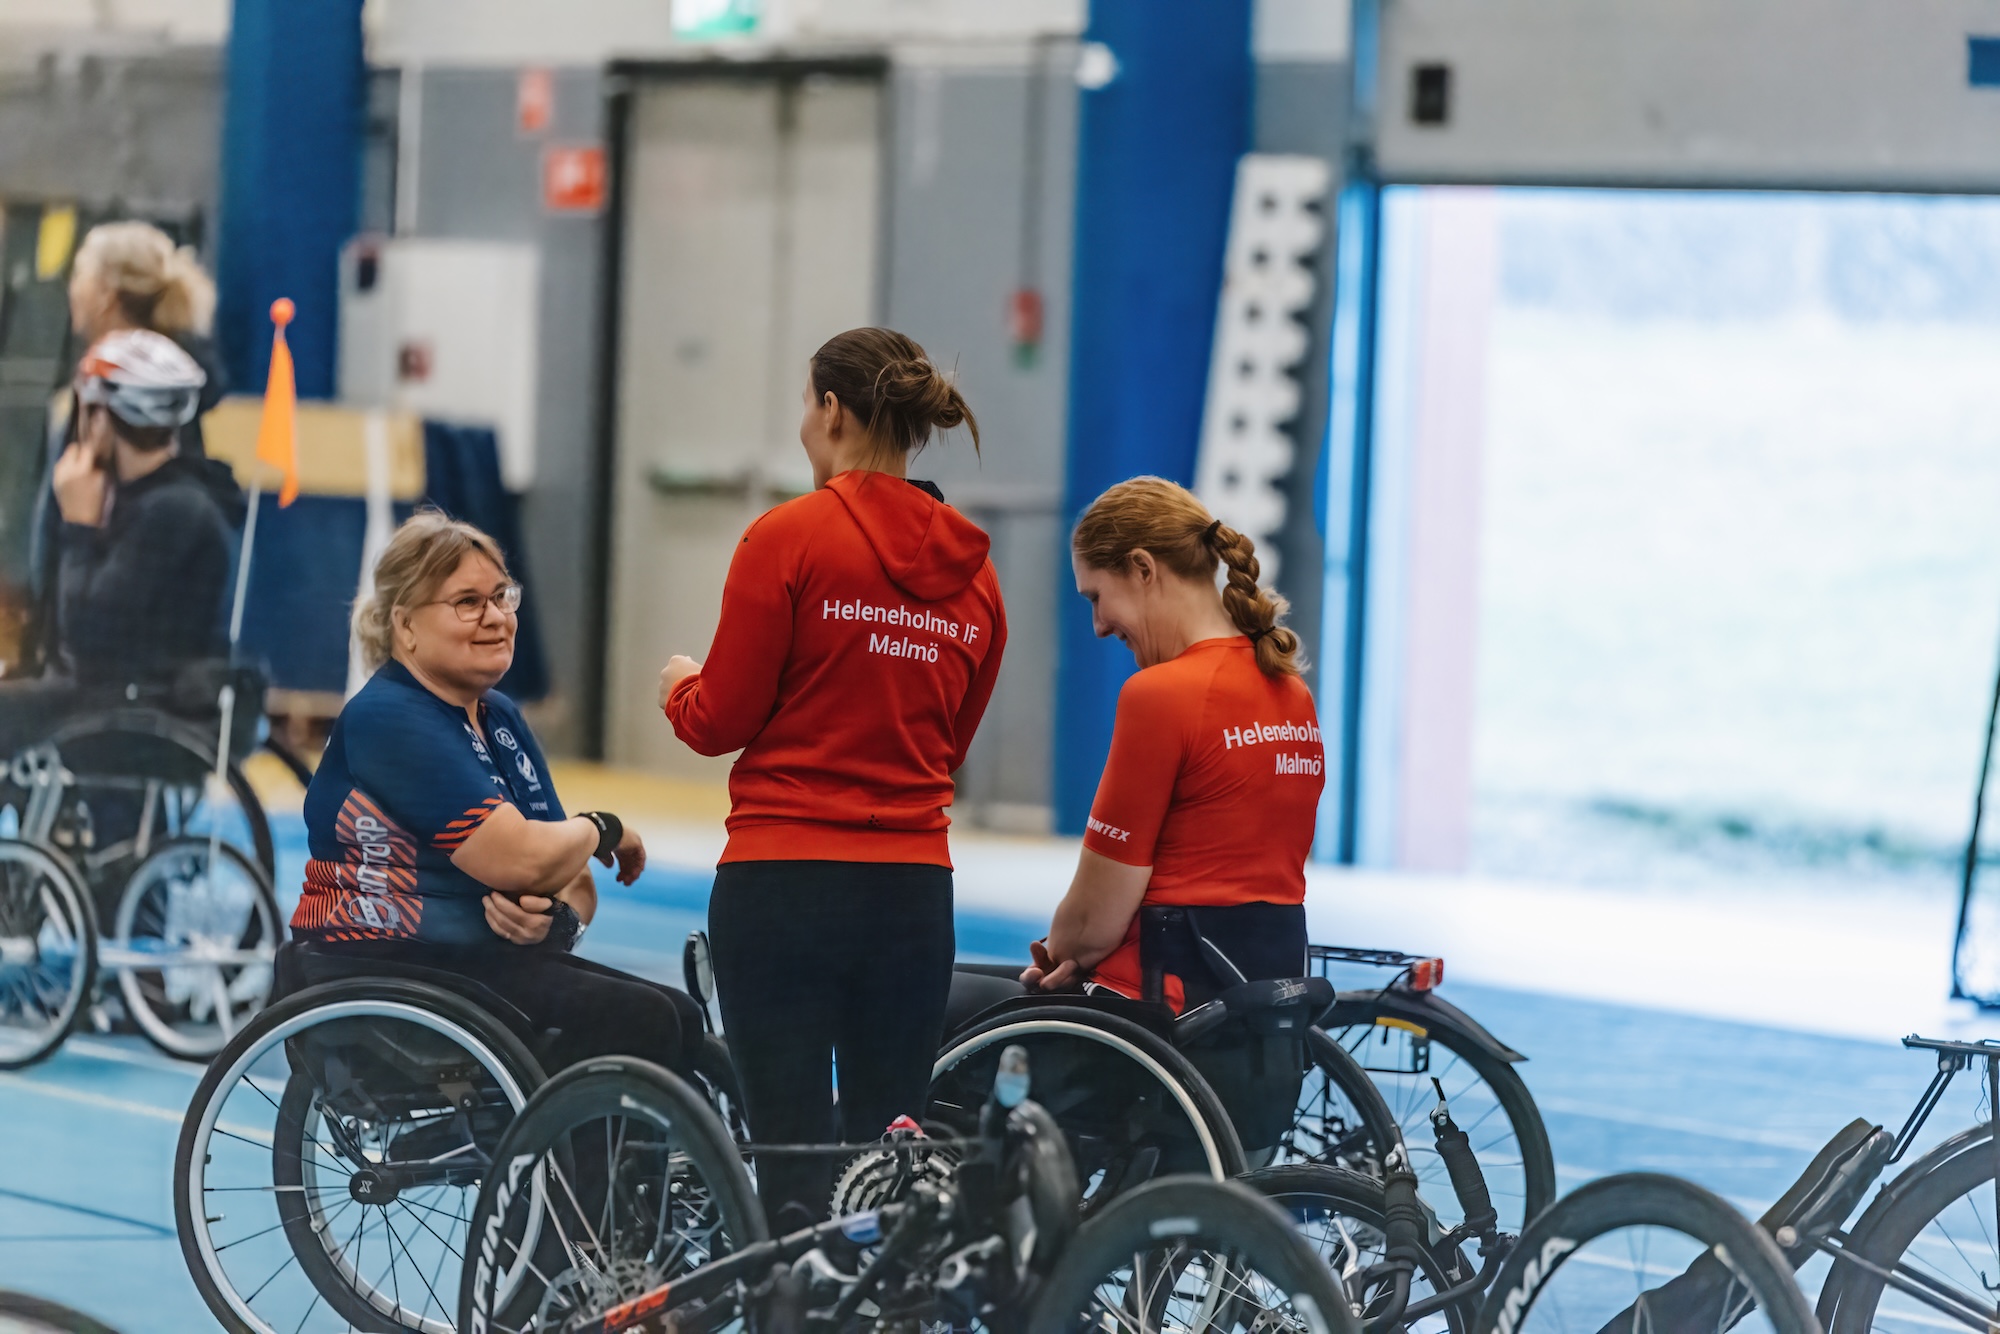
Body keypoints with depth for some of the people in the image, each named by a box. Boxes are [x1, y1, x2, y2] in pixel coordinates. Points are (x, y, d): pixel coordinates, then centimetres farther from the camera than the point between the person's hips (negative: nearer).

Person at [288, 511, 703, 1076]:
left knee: (677, 1016, -8)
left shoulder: (499, 718, 15)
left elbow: (573, 883, 11)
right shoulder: (389, 720, -14)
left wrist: (551, 914, -14)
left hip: (485, 962, 9)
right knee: (638, 1023, -21)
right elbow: (519, 859, -22)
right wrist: (603, 830, -1)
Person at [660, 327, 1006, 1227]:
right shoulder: (971, 571, 7)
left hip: (783, 880, -5)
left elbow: (721, 721, -6)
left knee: (792, 1164, -3)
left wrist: (680, 688, 15)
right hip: (914, 888, 5)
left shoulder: (789, 537, -9)